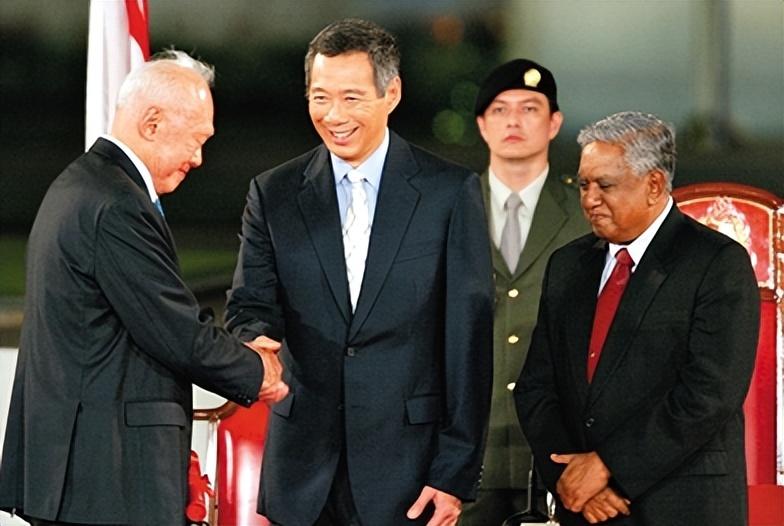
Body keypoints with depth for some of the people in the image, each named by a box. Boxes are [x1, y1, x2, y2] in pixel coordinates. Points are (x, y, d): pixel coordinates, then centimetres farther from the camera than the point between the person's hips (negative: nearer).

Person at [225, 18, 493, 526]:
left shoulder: (451, 192, -1)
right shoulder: (274, 194, 6)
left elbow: (468, 338, -3)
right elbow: (250, 308, 6)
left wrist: (456, 475, -7)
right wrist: (259, 342, -20)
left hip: (407, 468, -2)